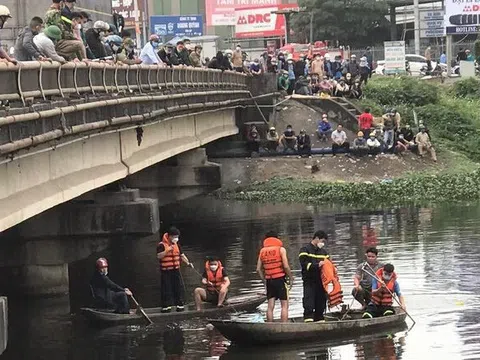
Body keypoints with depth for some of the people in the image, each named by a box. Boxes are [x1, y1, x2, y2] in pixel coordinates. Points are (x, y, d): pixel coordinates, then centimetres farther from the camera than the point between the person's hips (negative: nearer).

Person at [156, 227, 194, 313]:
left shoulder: (176, 245, 13)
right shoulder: (161, 245, -9)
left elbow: (182, 255, 18)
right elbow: (159, 256, -20)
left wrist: (188, 263, 4)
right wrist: (168, 250, -28)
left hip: (176, 270, 6)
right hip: (166, 271, -6)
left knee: (179, 288, 5)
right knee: (167, 289, -5)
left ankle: (180, 305, 13)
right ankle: (166, 306, 1)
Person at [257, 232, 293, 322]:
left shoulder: (262, 251, 10)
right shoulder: (281, 249, -3)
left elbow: (258, 269, 9)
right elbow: (286, 266, -10)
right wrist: (291, 278, 0)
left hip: (269, 281, 4)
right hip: (280, 280, -4)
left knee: (270, 306, 6)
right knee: (284, 305, -3)